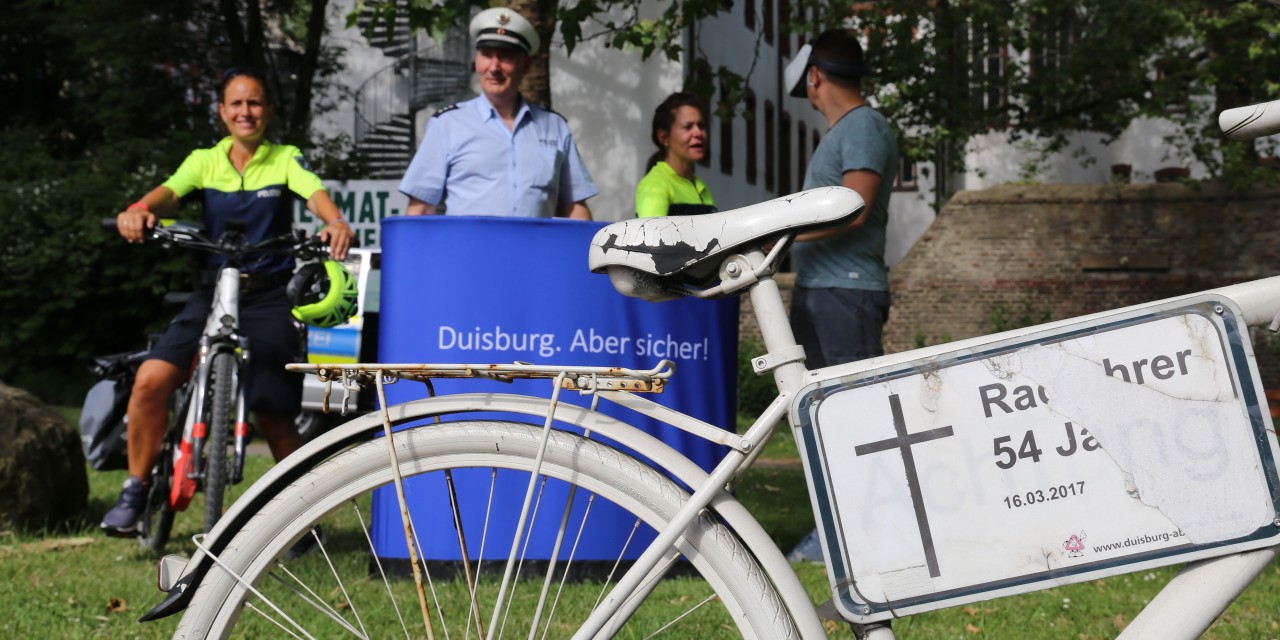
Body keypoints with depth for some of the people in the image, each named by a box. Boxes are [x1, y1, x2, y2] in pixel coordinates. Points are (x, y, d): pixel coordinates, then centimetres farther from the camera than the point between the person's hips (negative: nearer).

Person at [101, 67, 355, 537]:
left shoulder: (286, 160, 5)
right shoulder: (204, 161, 9)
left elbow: (315, 193, -14)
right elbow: (169, 192, -9)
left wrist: (336, 222, -38)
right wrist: (141, 209, -34)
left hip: (269, 298, -2)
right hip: (212, 293, 2)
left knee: (275, 418, -3)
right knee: (151, 379, -17)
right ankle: (135, 491, -1)